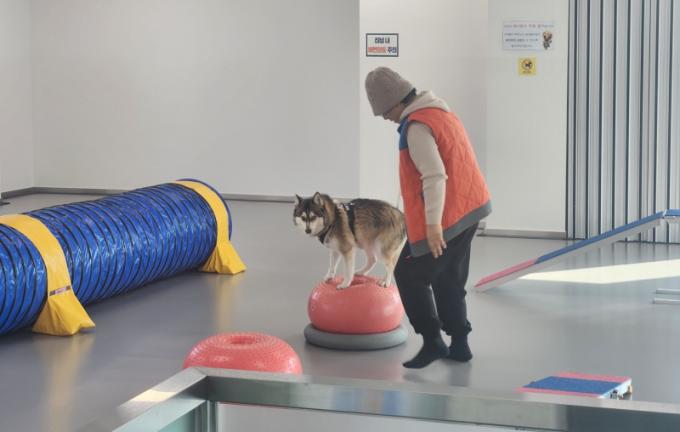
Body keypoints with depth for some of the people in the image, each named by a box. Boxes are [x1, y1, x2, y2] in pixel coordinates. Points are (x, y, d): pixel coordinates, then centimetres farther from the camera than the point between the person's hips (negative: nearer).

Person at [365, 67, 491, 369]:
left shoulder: (417, 127, -18)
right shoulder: (440, 111, 12)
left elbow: (434, 176, -27)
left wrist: (433, 224, -27)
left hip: (446, 216, -10)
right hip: (470, 208, 10)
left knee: (409, 275, 2)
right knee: (450, 279, 19)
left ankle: (432, 341, 2)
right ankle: (459, 343, 23)